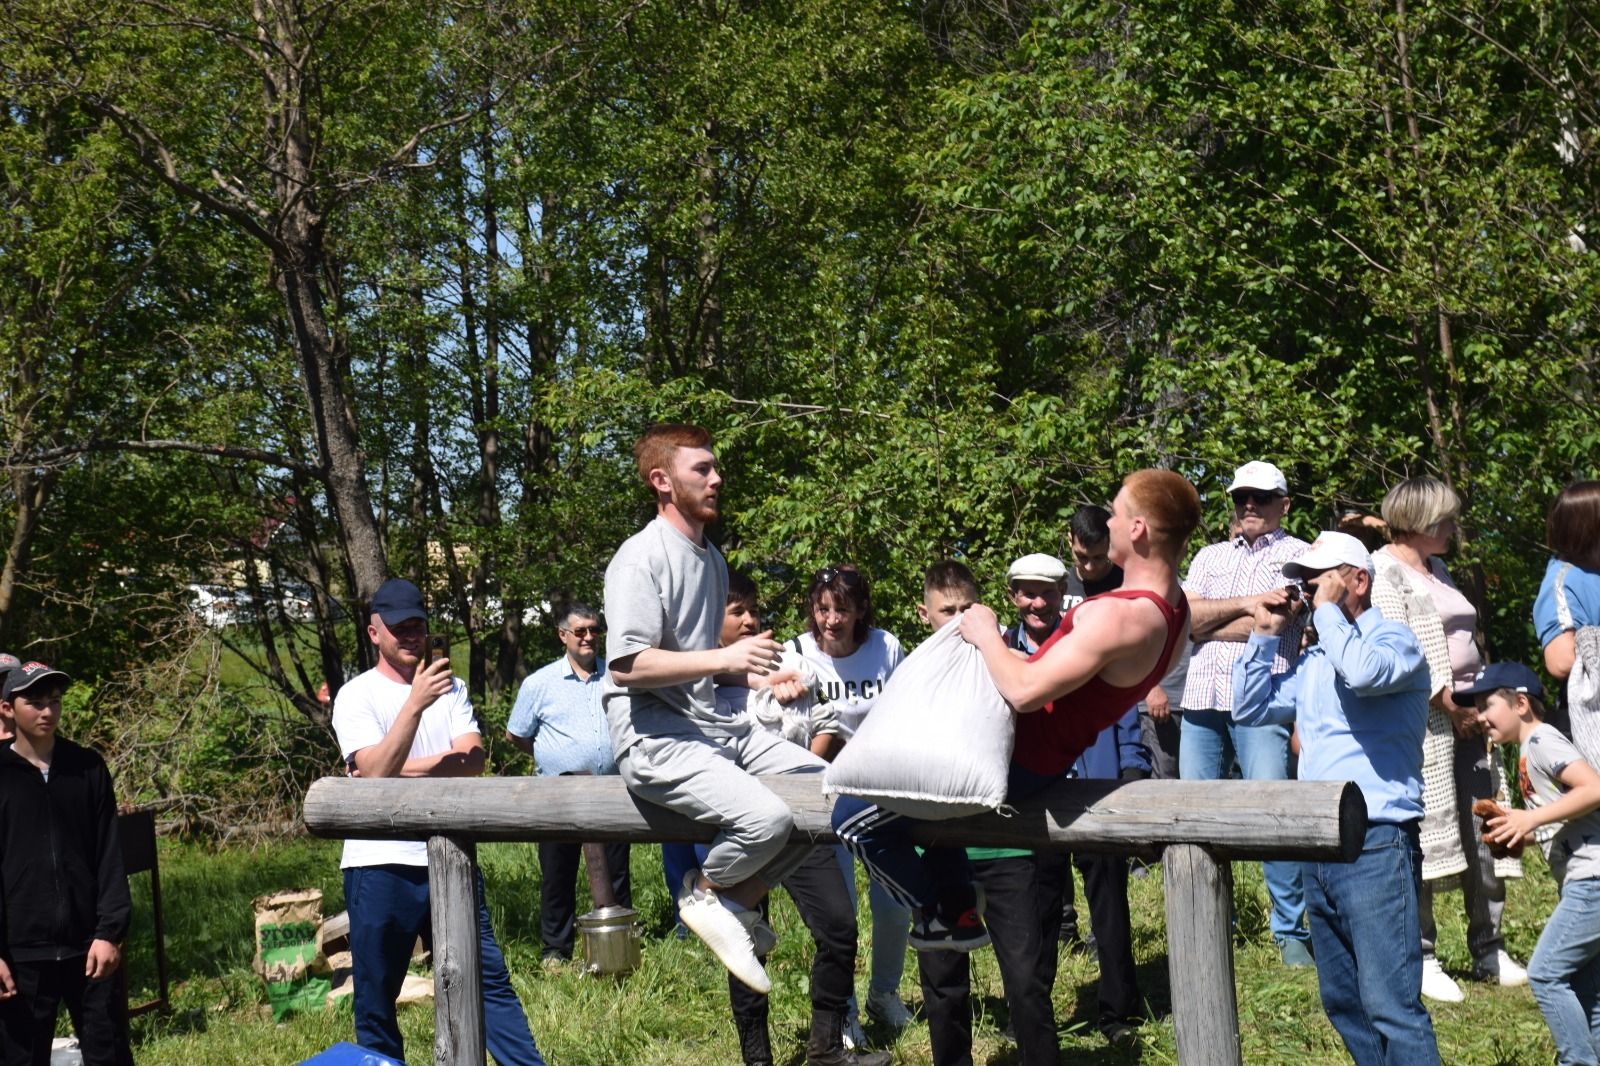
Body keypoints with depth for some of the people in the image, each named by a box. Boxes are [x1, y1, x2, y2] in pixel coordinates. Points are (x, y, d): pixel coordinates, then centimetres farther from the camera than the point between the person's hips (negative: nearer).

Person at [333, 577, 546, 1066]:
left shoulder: (450, 687, 11)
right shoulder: (356, 695, -1)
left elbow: (473, 760, -3)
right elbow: (376, 770, -17)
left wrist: (406, 769, -13)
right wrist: (416, 703, -25)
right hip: (380, 865, -3)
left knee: (489, 979, 4)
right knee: (375, 997, 5)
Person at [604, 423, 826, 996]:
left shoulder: (711, 559, 19)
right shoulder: (642, 557, -10)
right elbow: (626, 665, -21)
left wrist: (756, 674, 15)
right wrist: (724, 658, -24)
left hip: (717, 724, 9)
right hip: (654, 736, -9)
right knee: (767, 816, -29)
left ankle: (739, 900, 7)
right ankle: (705, 893, 1)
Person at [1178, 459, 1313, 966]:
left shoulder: (1297, 554, 6)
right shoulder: (1209, 556, 20)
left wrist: (1207, 621, -1)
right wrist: (1244, 604, -5)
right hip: (1202, 697, 5)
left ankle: (1292, 931, -2)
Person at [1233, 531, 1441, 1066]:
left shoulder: (1394, 640, -4)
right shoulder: (1311, 660, 18)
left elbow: (1364, 671, -27)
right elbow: (1249, 709, 21)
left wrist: (1328, 609, -12)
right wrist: (1266, 635, 13)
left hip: (1376, 845, -8)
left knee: (1390, 1005, -13)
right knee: (1342, 1001, 13)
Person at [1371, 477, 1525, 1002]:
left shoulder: (1436, 569, 21)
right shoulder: (1383, 570, -6)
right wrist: (1449, 704, -15)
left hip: (1466, 716, 8)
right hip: (1421, 718, -8)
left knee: (1484, 835, 7)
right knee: (1423, 837, -7)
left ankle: (1489, 950, 15)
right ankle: (1420, 959, 1)